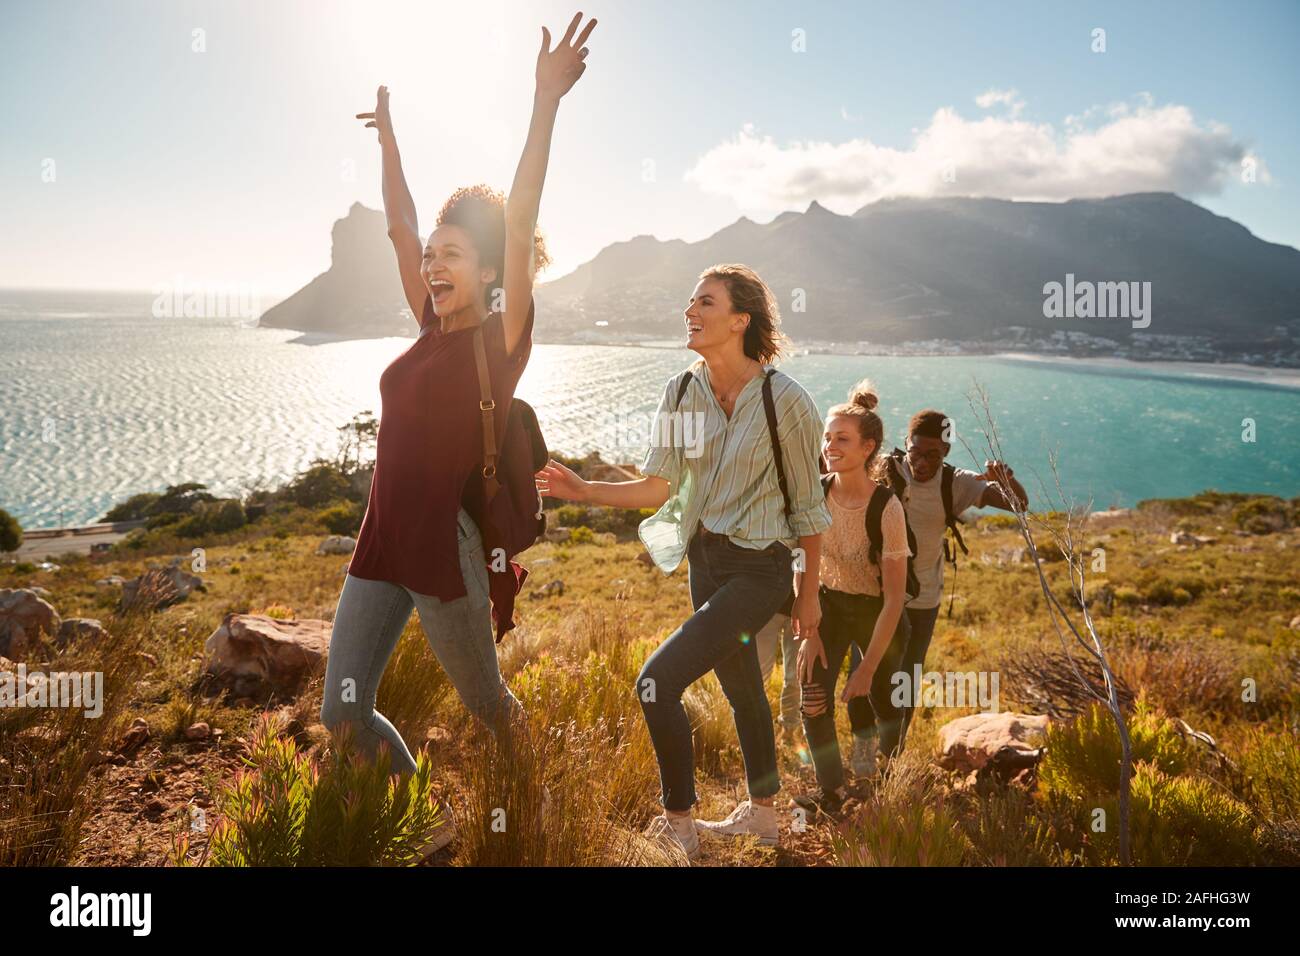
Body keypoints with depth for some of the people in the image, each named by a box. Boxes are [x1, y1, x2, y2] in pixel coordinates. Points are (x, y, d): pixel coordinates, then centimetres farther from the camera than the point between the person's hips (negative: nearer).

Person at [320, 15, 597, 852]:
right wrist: (387, 133, 23)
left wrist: (546, 101, -26)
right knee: (344, 713, 6)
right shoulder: (434, 328, 9)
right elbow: (400, 225, 17)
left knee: (488, 703, 13)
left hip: (447, 551, -6)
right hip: (380, 547, 7)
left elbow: (518, 222, -19)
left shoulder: (501, 338, -9)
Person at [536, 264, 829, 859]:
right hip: (705, 558, 6)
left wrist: (809, 592, -1)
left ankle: (678, 827, 4)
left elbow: (807, 505, -7)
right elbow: (659, 487, 0)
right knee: (740, 686, 20)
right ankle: (762, 816, 41)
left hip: (758, 569, -6)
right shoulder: (682, 392, -1)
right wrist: (584, 490, -12)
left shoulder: (784, 400, -16)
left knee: (657, 681, -15)